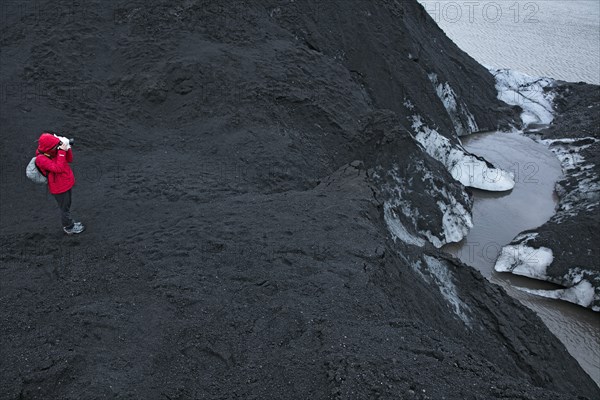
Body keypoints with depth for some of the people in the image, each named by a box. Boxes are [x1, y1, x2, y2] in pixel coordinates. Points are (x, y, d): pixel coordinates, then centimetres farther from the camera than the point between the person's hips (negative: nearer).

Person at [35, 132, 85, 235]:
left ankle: (68, 222, 47)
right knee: (65, 208, 13)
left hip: (66, 183, 7)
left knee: (67, 206, 26)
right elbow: (58, 168, -37)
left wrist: (67, 147, -19)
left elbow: (69, 159, -2)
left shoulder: (55, 151, -9)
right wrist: (62, 151, -38)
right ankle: (69, 228, 33)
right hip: (59, 187, -7)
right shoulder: (41, 159, -29)